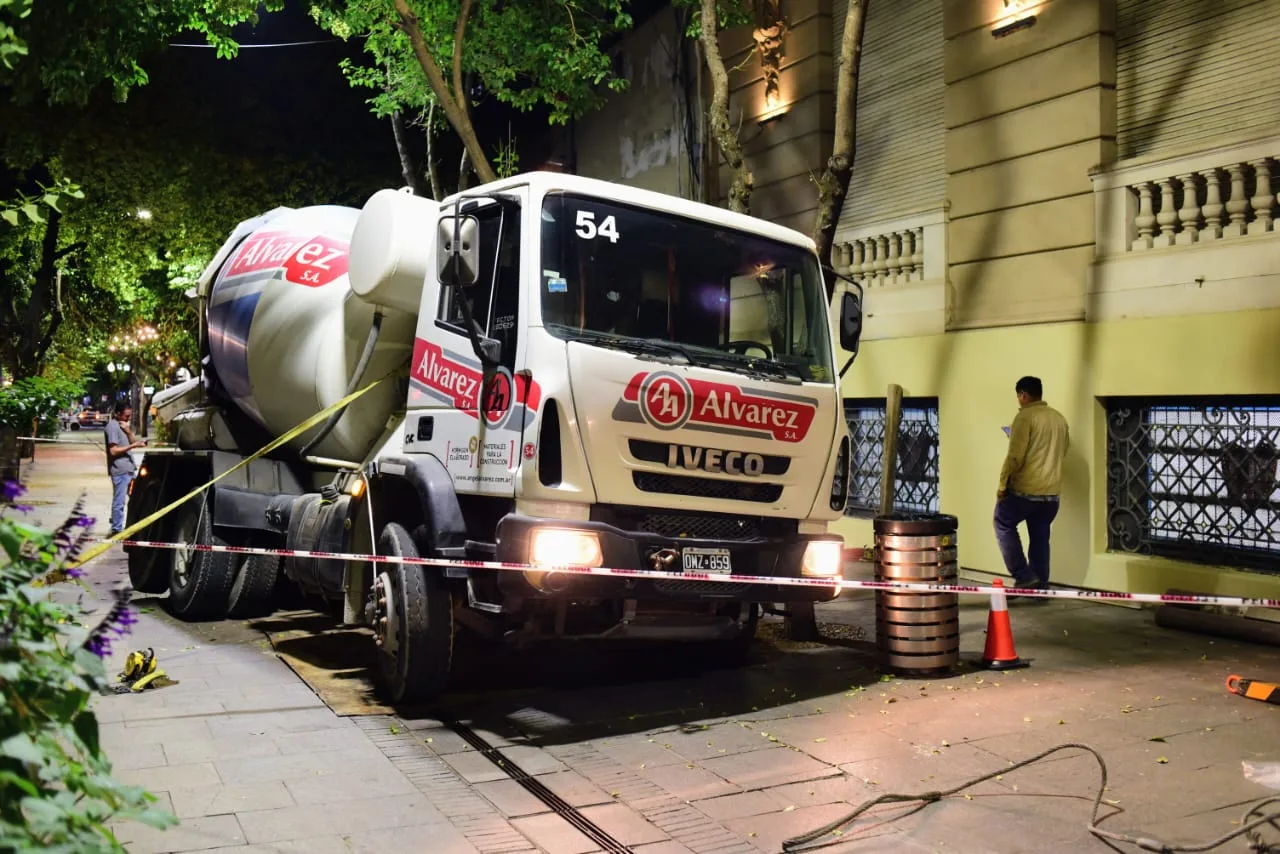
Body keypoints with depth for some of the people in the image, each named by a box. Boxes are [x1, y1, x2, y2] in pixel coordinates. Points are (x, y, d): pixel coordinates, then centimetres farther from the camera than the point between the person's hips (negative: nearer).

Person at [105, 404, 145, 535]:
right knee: (119, 501, -5)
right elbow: (113, 451, -18)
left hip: (129, 468, 10)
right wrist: (134, 445, -19)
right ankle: (116, 530, 0)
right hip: (120, 470, -10)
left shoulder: (123, 425, 16)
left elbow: (131, 442, 14)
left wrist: (128, 431, -3)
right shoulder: (112, 426, -13)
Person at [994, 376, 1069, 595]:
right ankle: (1040, 588, 16)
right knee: (1040, 538, 14)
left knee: (1004, 524, 12)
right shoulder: (1059, 418, 10)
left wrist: (1002, 485, -7)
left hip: (1025, 489, -7)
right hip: (1052, 491, 7)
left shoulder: (1025, 416, -13)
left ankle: (1024, 576, 5)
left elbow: (1015, 456, -17)